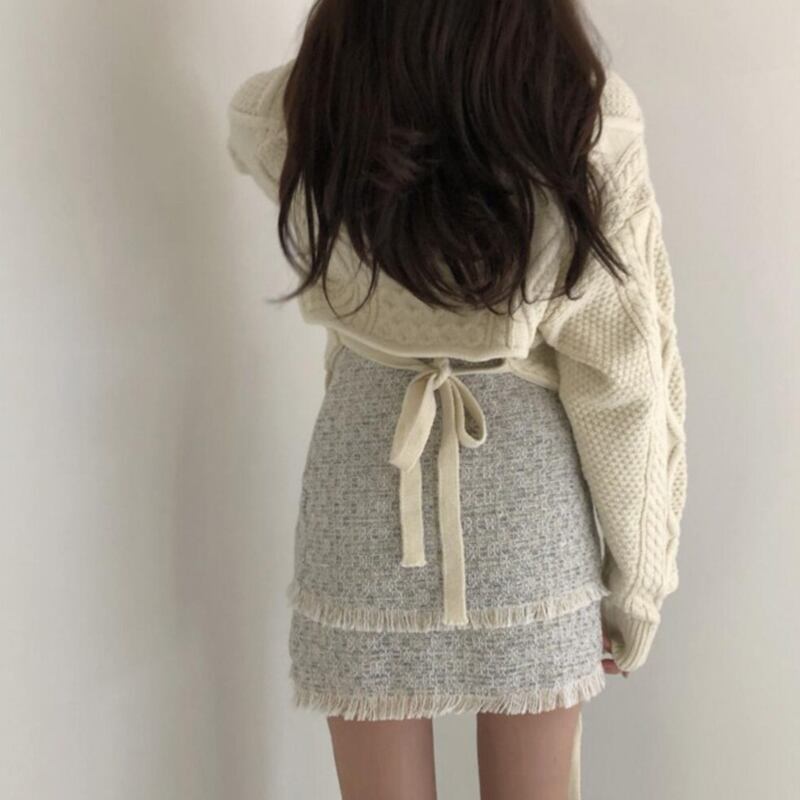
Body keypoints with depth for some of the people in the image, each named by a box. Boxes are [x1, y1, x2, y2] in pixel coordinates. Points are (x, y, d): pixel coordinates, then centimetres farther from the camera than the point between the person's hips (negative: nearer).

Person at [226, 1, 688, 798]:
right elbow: (624, 381, -12)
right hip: (530, 495, 0)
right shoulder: (591, 121, -19)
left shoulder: (289, 115, -15)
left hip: (368, 488, 1)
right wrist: (634, 575, 1)